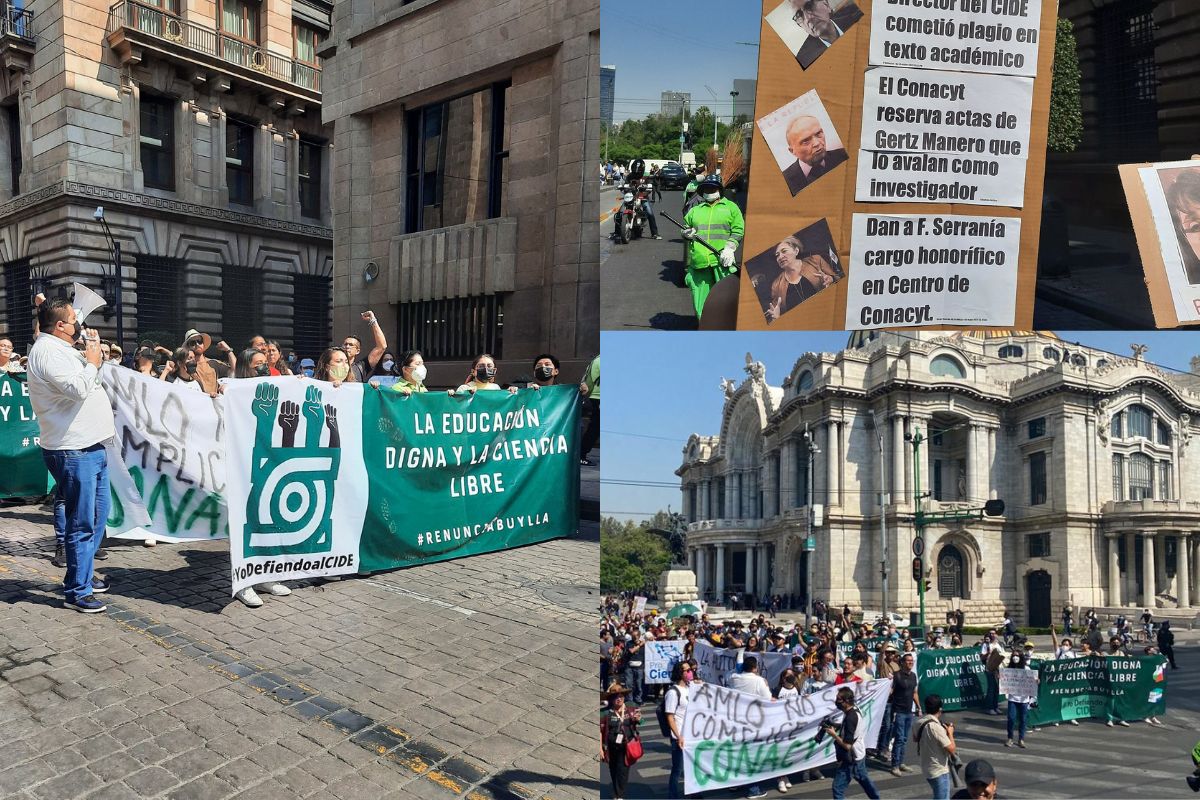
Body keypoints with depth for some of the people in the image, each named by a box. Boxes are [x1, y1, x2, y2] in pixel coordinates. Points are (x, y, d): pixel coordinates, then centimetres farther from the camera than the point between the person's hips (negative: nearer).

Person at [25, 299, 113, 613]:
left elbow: (89, 381, 31)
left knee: (98, 516, 19)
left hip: (90, 447, 10)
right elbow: (78, 388, -25)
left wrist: (92, 349, 17)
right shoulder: (46, 351, -15)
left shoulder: (62, 349, 17)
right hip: (73, 452, -10)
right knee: (82, 524, -5)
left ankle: (84, 575, 31)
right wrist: (92, 362, -11)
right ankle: (76, 591, 5)